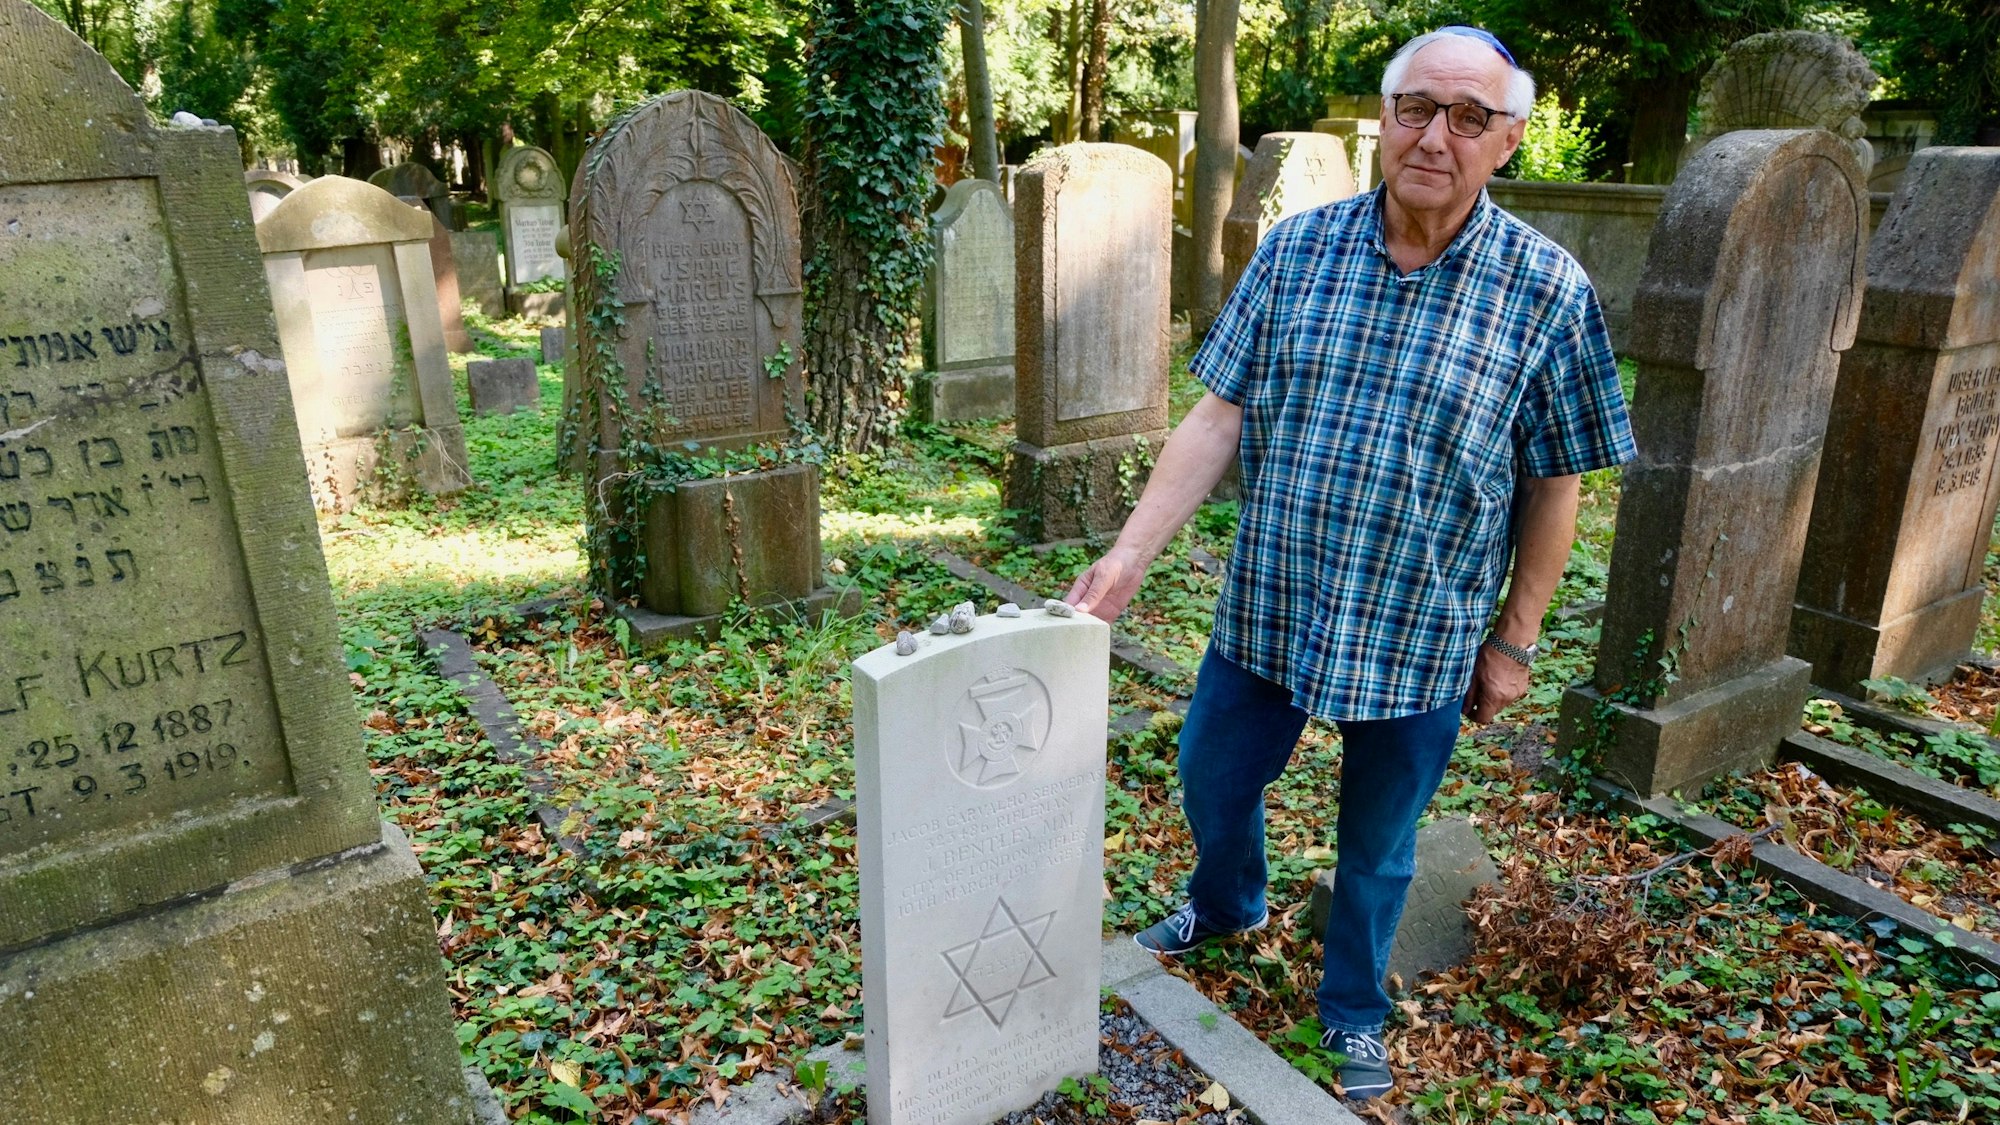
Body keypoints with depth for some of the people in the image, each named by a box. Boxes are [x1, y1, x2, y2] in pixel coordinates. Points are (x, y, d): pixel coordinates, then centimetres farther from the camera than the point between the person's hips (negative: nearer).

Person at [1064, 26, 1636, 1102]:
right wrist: (1128, 554, -12)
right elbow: (1217, 418, -5)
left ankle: (1353, 1011, 45)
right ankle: (1227, 905, 55)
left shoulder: (1546, 291, -11)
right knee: (1212, 776, 21)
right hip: (1266, 609, 3)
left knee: (1377, 846, 16)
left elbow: (1552, 485, -4)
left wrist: (1514, 642, -2)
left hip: (1420, 639, -2)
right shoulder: (1295, 250, -5)